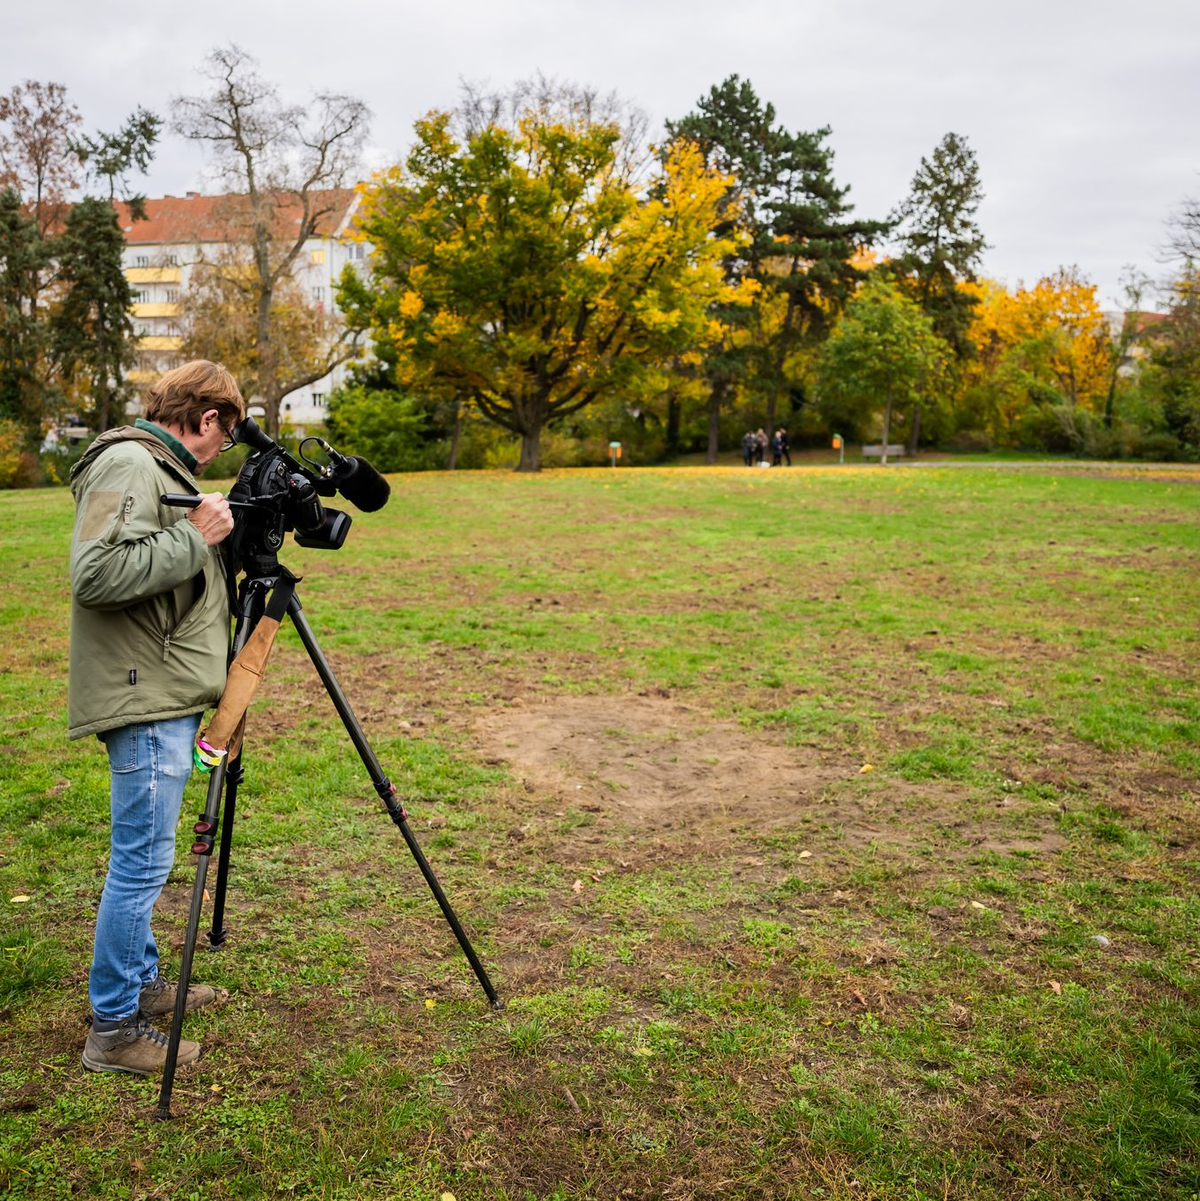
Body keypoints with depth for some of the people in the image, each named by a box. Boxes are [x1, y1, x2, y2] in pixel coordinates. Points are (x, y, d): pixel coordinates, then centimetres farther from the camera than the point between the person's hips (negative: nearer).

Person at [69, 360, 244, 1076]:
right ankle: (114, 1030, 8)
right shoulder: (127, 465, -14)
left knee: (145, 859, 19)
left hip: (166, 698, 11)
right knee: (142, 862, -3)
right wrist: (195, 537, -20)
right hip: (147, 700, -11)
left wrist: (214, 537, 13)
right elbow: (98, 574, -27)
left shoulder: (160, 468, 17)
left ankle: (141, 982, 33)